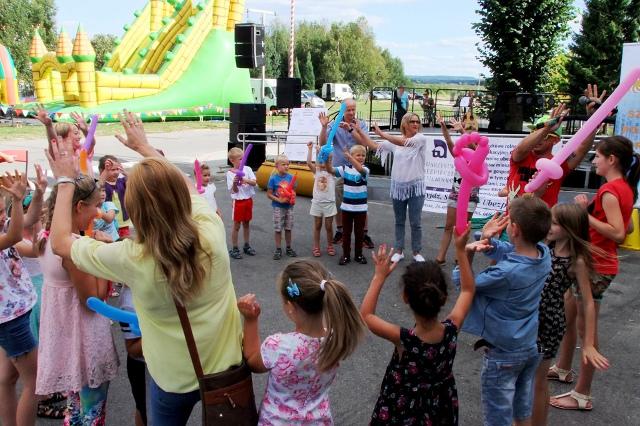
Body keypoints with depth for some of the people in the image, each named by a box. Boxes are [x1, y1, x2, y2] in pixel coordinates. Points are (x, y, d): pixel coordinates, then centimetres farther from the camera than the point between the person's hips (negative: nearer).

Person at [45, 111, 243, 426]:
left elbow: (60, 242, -8)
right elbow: (186, 187, 3)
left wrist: (65, 182, 2)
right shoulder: (212, 232, -21)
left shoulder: (131, 259, -27)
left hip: (175, 380, -2)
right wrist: (145, 147, 13)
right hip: (227, 364, 2)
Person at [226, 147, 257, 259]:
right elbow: (233, 191, -13)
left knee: (246, 224, 15)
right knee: (237, 225, 4)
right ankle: (234, 249, 12)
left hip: (248, 200, 4)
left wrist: (245, 180, -26)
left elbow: (254, 182, -9)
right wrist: (235, 183, -32)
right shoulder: (230, 173, -10)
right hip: (238, 201, -4)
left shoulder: (247, 169, -1)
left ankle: (246, 246, 28)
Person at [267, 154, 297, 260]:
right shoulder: (273, 178, -10)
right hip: (278, 207, -3)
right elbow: (269, 194, -7)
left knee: (288, 228, 13)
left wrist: (292, 198, -11)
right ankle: (278, 249, 15)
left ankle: (289, 248, 25)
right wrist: (279, 200, -18)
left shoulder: (290, 177, -2)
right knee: (278, 229, 4)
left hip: (289, 206, 3)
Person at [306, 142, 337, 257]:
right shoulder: (316, 171, 3)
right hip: (317, 202, 2)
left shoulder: (331, 171, -2)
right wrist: (310, 149, -20)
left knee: (328, 226, 6)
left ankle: (330, 246, 22)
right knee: (317, 226, 9)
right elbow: (309, 163, -14)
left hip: (329, 203, -2)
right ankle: (316, 247, 17)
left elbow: (327, 165, -23)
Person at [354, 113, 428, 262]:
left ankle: (417, 252, 17)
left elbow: (404, 142, -25)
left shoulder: (421, 138, -8)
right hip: (398, 186, 3)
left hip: (415, 186, -3)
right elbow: (373, 145, 2)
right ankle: (399, 250, 24)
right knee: (399, 221, 13)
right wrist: (358, 130, -5)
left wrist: (382, 134, -26)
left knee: (415, 222, 3)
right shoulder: (395, 141, 4)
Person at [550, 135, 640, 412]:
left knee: (587, 329, -1)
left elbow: (617, 233, -27)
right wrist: (590, 209, 4)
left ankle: (582, 396, 10)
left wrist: (585, 214, -23)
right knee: (568, 316, 23)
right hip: (592, 263, 10)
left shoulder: (609, 191, -20)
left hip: (595, 267, -10)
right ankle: (563, 368, 40)